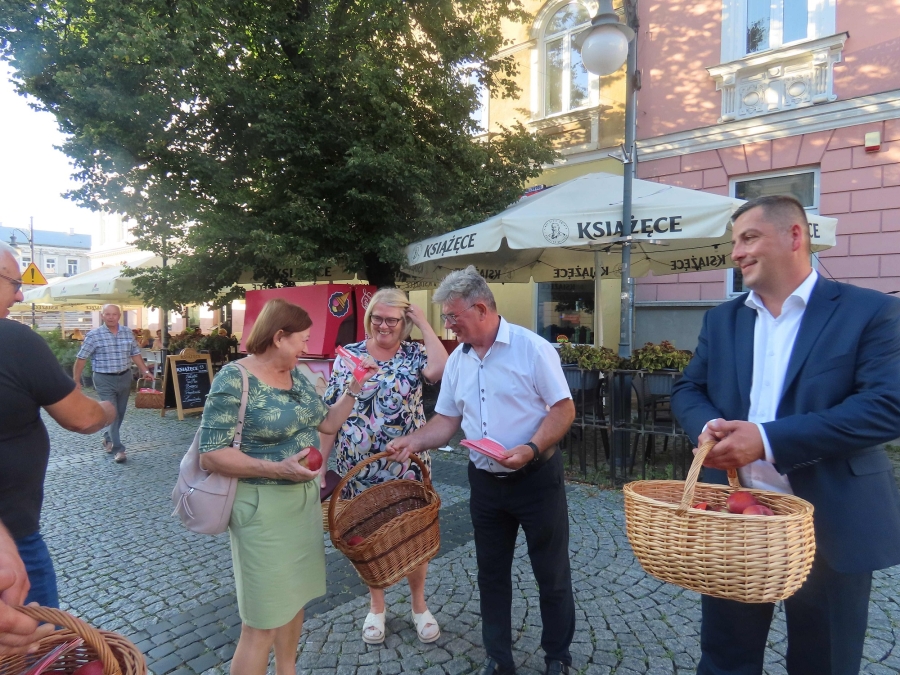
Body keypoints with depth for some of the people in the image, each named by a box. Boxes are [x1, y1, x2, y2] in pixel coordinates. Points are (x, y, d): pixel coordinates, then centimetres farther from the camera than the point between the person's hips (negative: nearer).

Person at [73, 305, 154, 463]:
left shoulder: (128, 333, 5)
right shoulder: (93, 335, -9)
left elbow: (135, 354, 12)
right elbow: (81, 358, -6)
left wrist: (145, 371, 4)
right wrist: (76, 381, -7)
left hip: (125, 377, 5)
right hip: (104, 380, -5)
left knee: (120, 413, 15)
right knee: (111, 413, -7)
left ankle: (108, 438, 37)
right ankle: (118, 449, -2)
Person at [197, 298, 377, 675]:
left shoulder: (296, 375, 6)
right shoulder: (234, 380, -17)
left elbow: (326, 422, 13)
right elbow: (210, 455, -20)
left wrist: (354, 388, 2)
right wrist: (276, 468, -28)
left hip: (305, 499, 8)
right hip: (263, 508, -8)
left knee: (294, 599, 22)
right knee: (262, 622, 4)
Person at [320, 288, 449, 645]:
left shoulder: (414, 354, -3)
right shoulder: (347, 355, -1)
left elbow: (441, 370, -27)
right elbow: (331, 414, 1)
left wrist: (424, 323, -16)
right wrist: (320, 461, -1)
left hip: (408, 466, 0)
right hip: (359, 469, 1)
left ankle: (419, 605, 35)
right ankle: (376, 606, 37)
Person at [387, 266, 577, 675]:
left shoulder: (532, 348, -14)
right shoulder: (457, 360, 4)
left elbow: (564, 409, -14)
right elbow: (447, 419, 8)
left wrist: (531, 448, -26)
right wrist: (414, 441, -9)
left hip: (536, 477, -5)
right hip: (484, 482, 5)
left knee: (552, 573, 11)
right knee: (491, 573, 16)